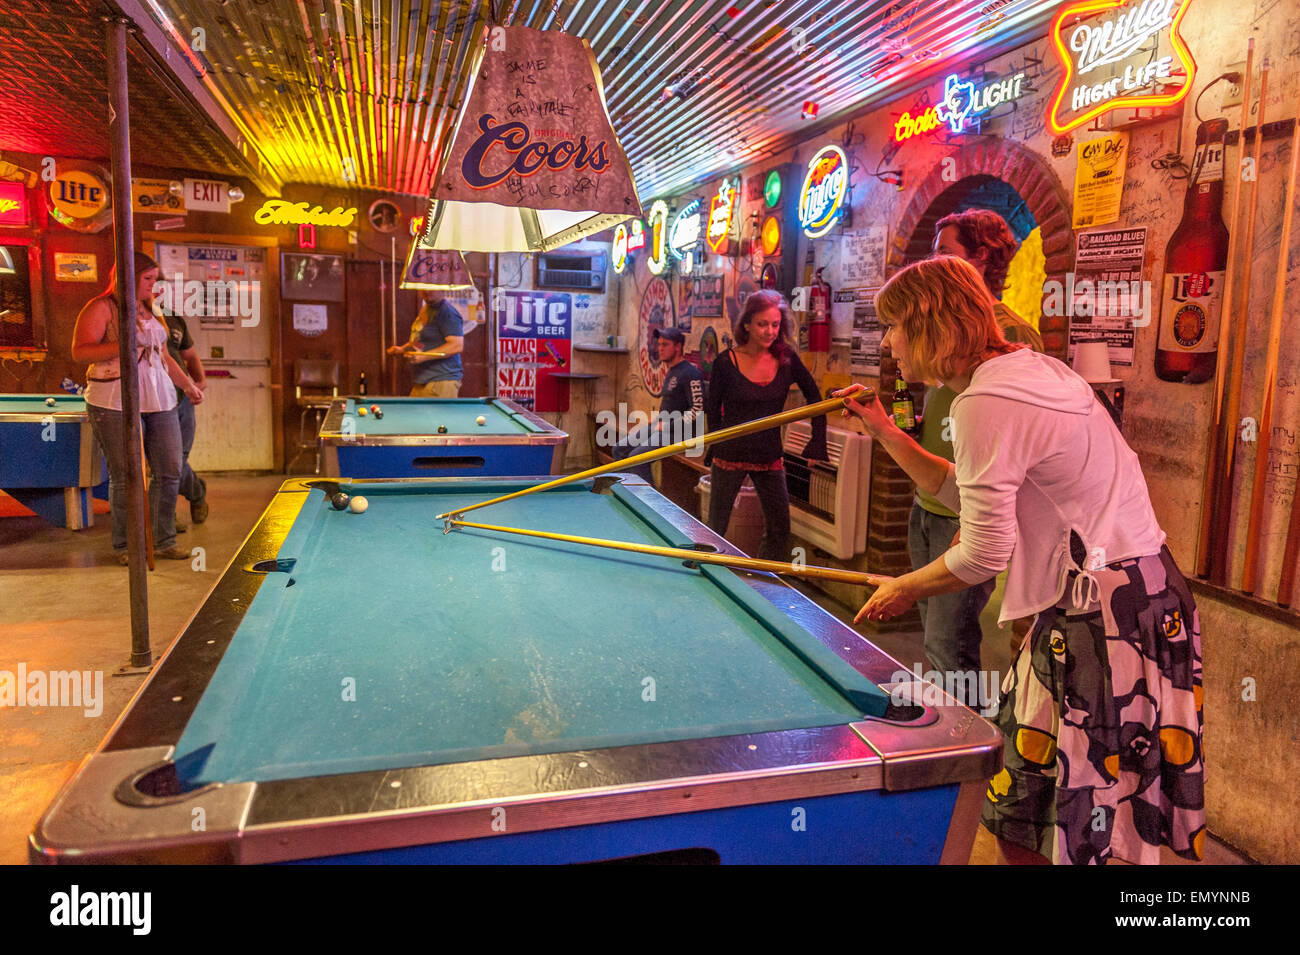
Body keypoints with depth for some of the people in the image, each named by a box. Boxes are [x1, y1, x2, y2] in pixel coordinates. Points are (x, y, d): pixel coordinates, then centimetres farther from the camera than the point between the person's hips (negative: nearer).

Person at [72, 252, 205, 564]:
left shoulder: (150, 312, 20)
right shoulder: (100, 309, -3)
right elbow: (79, 352, -11)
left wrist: (189, 386, 20)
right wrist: (121, 345, -23)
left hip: (159, 401, 7)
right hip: (116, 404, -7)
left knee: (170, 472, 4)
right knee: (125, 477, -4)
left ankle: (164, 541, 15)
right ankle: (124, 546, 9)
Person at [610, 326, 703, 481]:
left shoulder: (690, 373, -15)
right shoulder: (670, 372, 17)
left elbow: (698, 410, -22)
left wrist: (668, 426, -18)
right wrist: (657, 419, 11)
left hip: (679, 432, -10)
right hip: (662, 426, 10)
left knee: (636, 456, -25)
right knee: (619, 450, 6)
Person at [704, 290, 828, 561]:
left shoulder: (787, 359, -2)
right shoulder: (726, 362, -9)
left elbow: (814, 396, 9)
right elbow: (712, 409, 1)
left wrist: (817, 442, 5)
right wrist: (721, 444, 0)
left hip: (770, 458, 3)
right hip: (730, 457, -3)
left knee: (779, 530, 4)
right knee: (715, 529, 5)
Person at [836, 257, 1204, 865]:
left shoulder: (985, 404, -20)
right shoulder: (1026, 368, 11)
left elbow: (983, 556, -17)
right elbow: (963, 493, 18)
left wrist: (904, 589, -1)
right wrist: (887, 434, 16)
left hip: (1103, 610, -10)